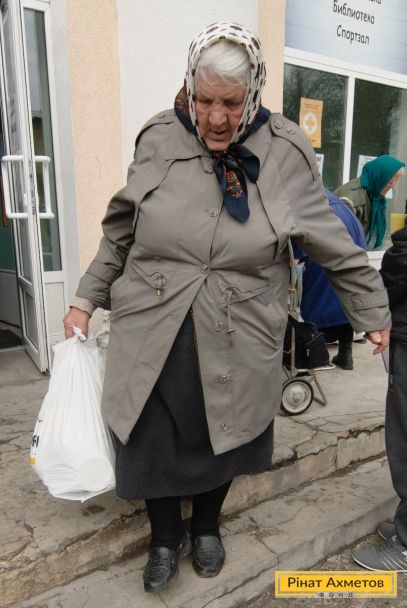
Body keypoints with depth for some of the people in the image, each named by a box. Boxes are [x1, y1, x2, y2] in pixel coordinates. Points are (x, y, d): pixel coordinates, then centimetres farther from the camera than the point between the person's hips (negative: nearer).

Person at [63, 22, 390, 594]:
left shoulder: (285, 155, -6)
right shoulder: (158, 140, -2)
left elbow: (337, 247, 2)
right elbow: (120, 232, 8)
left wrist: (374, 314, 8)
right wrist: (88, 297, 9)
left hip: (235, 342, 0)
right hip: (152, 334, 1)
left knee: (222, 441, 19)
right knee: (152, 441, 13)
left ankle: (206, 525, 53)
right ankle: (166, 537, 46)